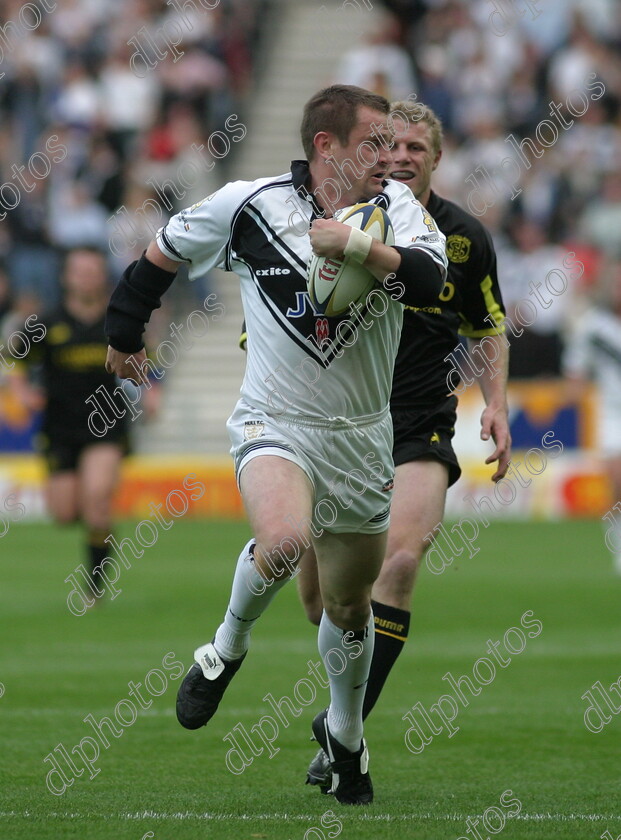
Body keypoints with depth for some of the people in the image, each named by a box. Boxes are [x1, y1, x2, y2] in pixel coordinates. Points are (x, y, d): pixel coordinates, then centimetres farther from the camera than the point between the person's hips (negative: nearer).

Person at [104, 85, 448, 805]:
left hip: (361, 438, 3)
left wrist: (355, 245, -35)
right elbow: (163, 255, 7)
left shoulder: (394, 206, -5)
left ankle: (344, 733, 42)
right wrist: (124, 335, 18)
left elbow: (429, 283, -23)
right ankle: (228, 647, -3)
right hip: (274, 422, -3)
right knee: (285, 539, -33)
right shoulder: (250, 205, -10)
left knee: (349, 608, 14)